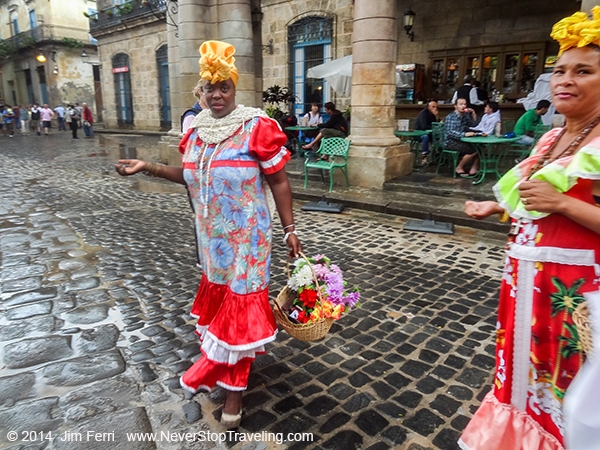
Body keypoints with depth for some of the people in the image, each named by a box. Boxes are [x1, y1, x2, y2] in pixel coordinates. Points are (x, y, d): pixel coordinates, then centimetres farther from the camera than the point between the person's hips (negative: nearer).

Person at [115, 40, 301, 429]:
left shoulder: (257, 127, -13)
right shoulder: (197, 129, 5)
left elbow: (279, 181, -11)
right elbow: (189, 175, 15)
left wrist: (290, 229, -11)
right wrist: (148, 167, 4)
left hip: (245, 234, -6)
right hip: (210, 233, 6)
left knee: (240, 302, 1)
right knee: (218, 293, 19)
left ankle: (234, 387, 17)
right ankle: (222, 360, 44)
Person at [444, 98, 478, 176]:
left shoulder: (465, 115, 9)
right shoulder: (450, 117, -13)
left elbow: (473, 126, 20)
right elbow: (450, 132, -27)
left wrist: (473, 115, 5)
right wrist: (465, 134, -37)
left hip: (460, 141, 8)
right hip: (451, 142, -7)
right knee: (473, 150, -23)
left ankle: (473, 169, -7)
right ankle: (459, 168, -6)